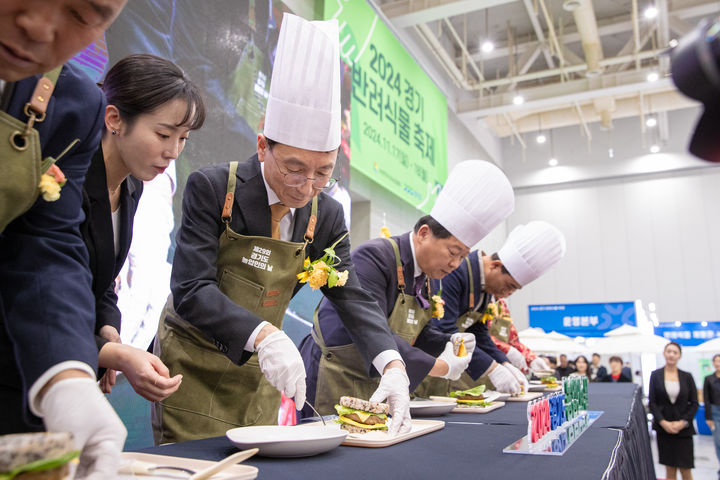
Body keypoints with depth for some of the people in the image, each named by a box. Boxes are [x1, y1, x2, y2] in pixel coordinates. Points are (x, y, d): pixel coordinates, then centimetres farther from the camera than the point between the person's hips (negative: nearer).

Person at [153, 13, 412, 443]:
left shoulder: (327, 216, -7)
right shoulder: (212, 189, -19)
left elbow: (353, 298, -7)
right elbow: (191, 289, -25)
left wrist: (392, 363, -25)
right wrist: (263, 335, -41)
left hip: (260, 375, 5)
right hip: (194, 369, -4)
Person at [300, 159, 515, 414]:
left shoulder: (424, 276, 7)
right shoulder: (373, 257, -20)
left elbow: (419, 333, 17)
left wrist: (449, 343, -4)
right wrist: (441, 367, -24)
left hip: (375, 388, 8)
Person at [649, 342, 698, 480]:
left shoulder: (687, 376, 4)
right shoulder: (655, 375, 2)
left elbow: (694, 404, 4)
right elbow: (651, 402, 1)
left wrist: (682, 422, -8)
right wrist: (663, 422, -11)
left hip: (683, 428, 0)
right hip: (663, 427, 0)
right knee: (670, 469, 3)